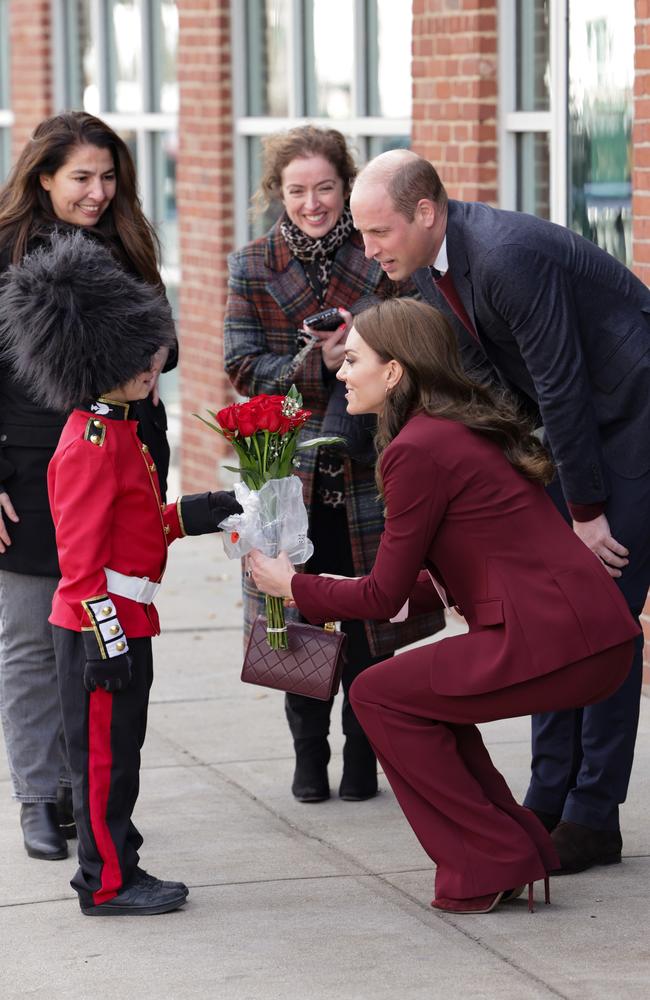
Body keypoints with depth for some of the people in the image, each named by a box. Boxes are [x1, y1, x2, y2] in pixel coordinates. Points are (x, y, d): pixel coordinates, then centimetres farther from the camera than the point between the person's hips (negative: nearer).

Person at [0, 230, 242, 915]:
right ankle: (109, 883, 6)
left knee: (117, 750, 15)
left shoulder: (115, 430, 12)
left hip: (124, 622, 10)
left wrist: (192, 514, 15)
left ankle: (112, 868, 24)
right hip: (100, 627, -10)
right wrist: (107, 639, -22)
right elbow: (81, 555, -22)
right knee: (104, 755, -1)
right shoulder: (92, 445, -20)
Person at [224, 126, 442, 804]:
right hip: (290, 467, 0)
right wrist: (320, 363, -16)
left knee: (367, 626, 3)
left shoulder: (379, 259, 2)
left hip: (366, 466, 0)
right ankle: (309, 756, 18)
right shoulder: (253, 266, 3)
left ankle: (362, 757, 16)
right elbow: (241, 367, -3)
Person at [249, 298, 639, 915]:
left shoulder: (417, 448, -9)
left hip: (554, 643, -9)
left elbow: (385, 597, -3)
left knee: (378, 695, 4)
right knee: (422, 691, 24)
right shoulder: (470, 428, 19)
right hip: (597, 636, 9)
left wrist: (294, 586, 12)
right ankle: (518, 849, 21)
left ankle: (489, 867, 6)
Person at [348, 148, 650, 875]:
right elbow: (488, 381, 9)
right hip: (576, 424, 9)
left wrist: (587, 512, -19)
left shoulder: (509, 255, -29)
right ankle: (551, 800, 13)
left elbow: (561, 387, -25)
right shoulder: (430, 270, -1)